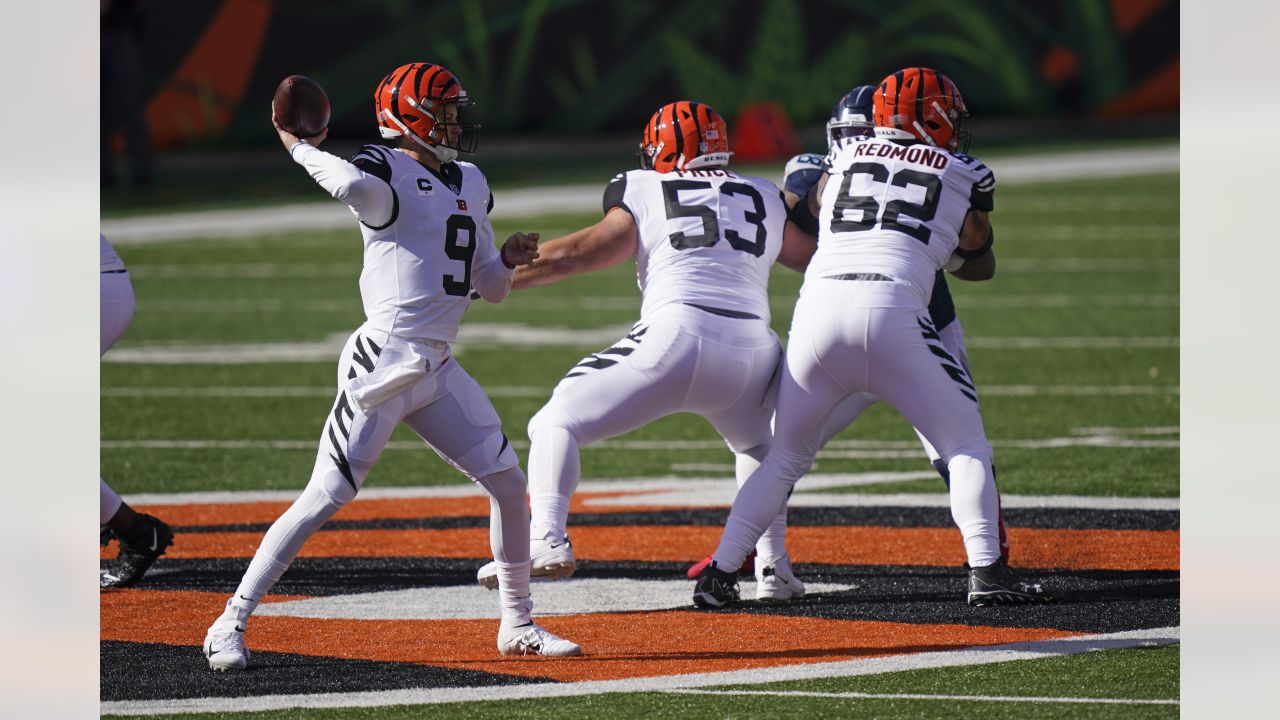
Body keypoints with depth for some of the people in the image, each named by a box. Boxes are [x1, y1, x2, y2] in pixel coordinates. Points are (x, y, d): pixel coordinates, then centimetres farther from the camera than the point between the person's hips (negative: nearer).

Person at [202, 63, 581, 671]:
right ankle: (230, 624, -7)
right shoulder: (386, 173, -9)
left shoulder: (470, 184, 17)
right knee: (326, 496, -11)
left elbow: (491, 288, 21)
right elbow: (352, 185, -35)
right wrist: (298, 147, -19)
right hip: (383, 362, -8)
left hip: (438, 370, 8)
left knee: (509, 483, 8)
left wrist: (509, 258, 1)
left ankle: (517, 626, 21)